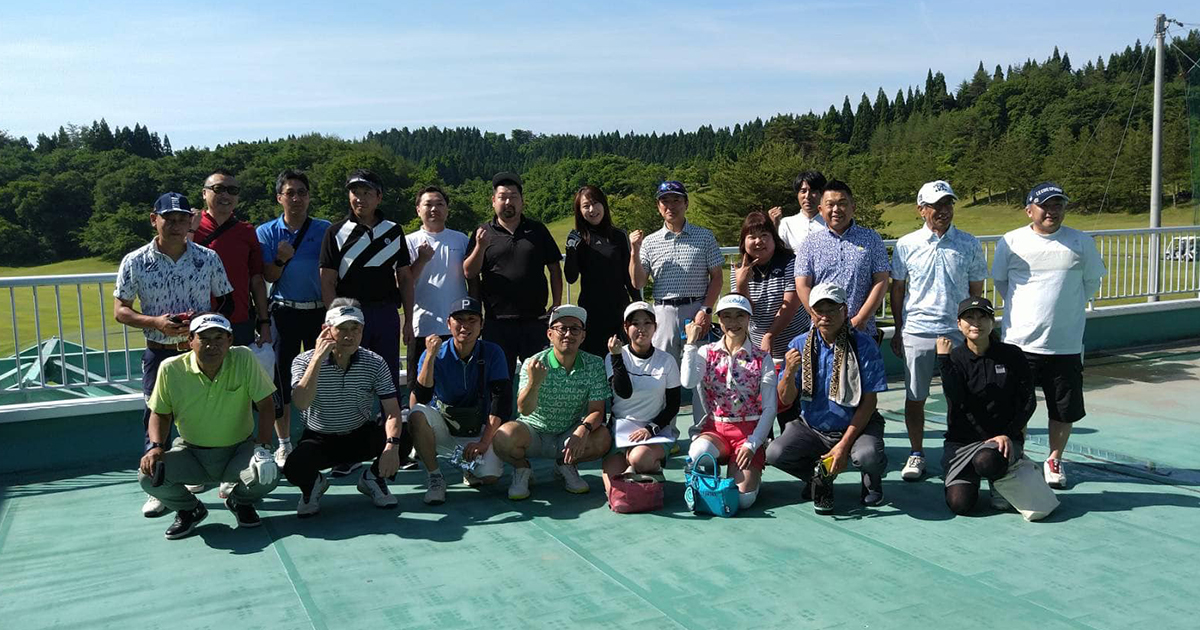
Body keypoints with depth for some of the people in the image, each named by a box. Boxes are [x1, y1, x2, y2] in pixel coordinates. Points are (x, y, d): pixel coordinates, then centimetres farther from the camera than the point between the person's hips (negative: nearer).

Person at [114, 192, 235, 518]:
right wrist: (156, 322, -17)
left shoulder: (208, 258, -1)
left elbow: (227, 300, 5)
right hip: (159, 353, 0)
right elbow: (120, 310, 0)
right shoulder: (134, 262, -3)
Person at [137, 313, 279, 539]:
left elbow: (266, 404, -12)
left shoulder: (243, 359, -17)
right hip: (190, 452, 2)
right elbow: (160, 413, 2)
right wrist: (156, 446, -16)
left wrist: (263, 446, -22)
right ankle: (190, 510, 11)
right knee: (148, 475, -24)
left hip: (238, 449, -1)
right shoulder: (171, 369, -12)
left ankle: (240, 502, 11)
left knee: (268, 475, -29)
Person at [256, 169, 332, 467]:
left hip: (320, 311, 0)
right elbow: (268, 277, 0)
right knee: (281, 375, 3)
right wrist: (281, 259, -20)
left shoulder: (325, 229, 3)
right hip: (284, 312, 0)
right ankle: (284, 445, 15)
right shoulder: (266, 232, 4)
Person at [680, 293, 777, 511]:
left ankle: (751, 472, 17)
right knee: (699, 453, -36)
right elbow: (688, 382, -17)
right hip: (715, 428, 1)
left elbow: (769, 408, -2)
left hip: (750, 431, 0)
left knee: (743, 499, -19)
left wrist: (751, 445, -12)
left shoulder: (762, 358, 2)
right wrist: (691, 343, -11)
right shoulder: (707, 352, 5)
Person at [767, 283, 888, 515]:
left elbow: (869, 401, -11)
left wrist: (844, 445, -18)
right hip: (812, 428, 3)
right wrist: (789, 373, -27)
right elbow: (786, 400, -4)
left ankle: (872, 480, 6)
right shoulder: (800, 345, -3)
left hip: (856, 426, -2)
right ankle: (820, 477, 10)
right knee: (775, 454, -23)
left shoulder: (864, 345, -11)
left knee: (868, 456, -35)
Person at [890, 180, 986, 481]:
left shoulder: (969, 245, 2)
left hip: (957, 332, 0)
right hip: (916, 332, 0)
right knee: (914, 397, 6)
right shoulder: (906, 245, 1)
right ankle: (916, 453, 22)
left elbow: (976, 291, 9)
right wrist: (898, 330, 9)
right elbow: (898, 289, 9)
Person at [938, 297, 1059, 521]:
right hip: (962, 441, 1)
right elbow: (956, 400, -18)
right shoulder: (955, 358, -2)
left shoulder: (1012, 355, -1)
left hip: (1003, 437, -1)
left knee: (987, 462, -37)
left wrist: (1009, 434, -13)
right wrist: (943, 359, -24)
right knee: (959, 504, -14)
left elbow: (1028, 400, -1)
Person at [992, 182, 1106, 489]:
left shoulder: (1082, 242, 2)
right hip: (1019, 341, -1)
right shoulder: (1010, 242, -1)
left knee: (1065, 410, 9)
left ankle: (1054, 460, 29)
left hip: (1066, 345, 1)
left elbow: (1091, 283, 12)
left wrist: (1066, 308, 12)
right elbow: (1000, 282, 11)